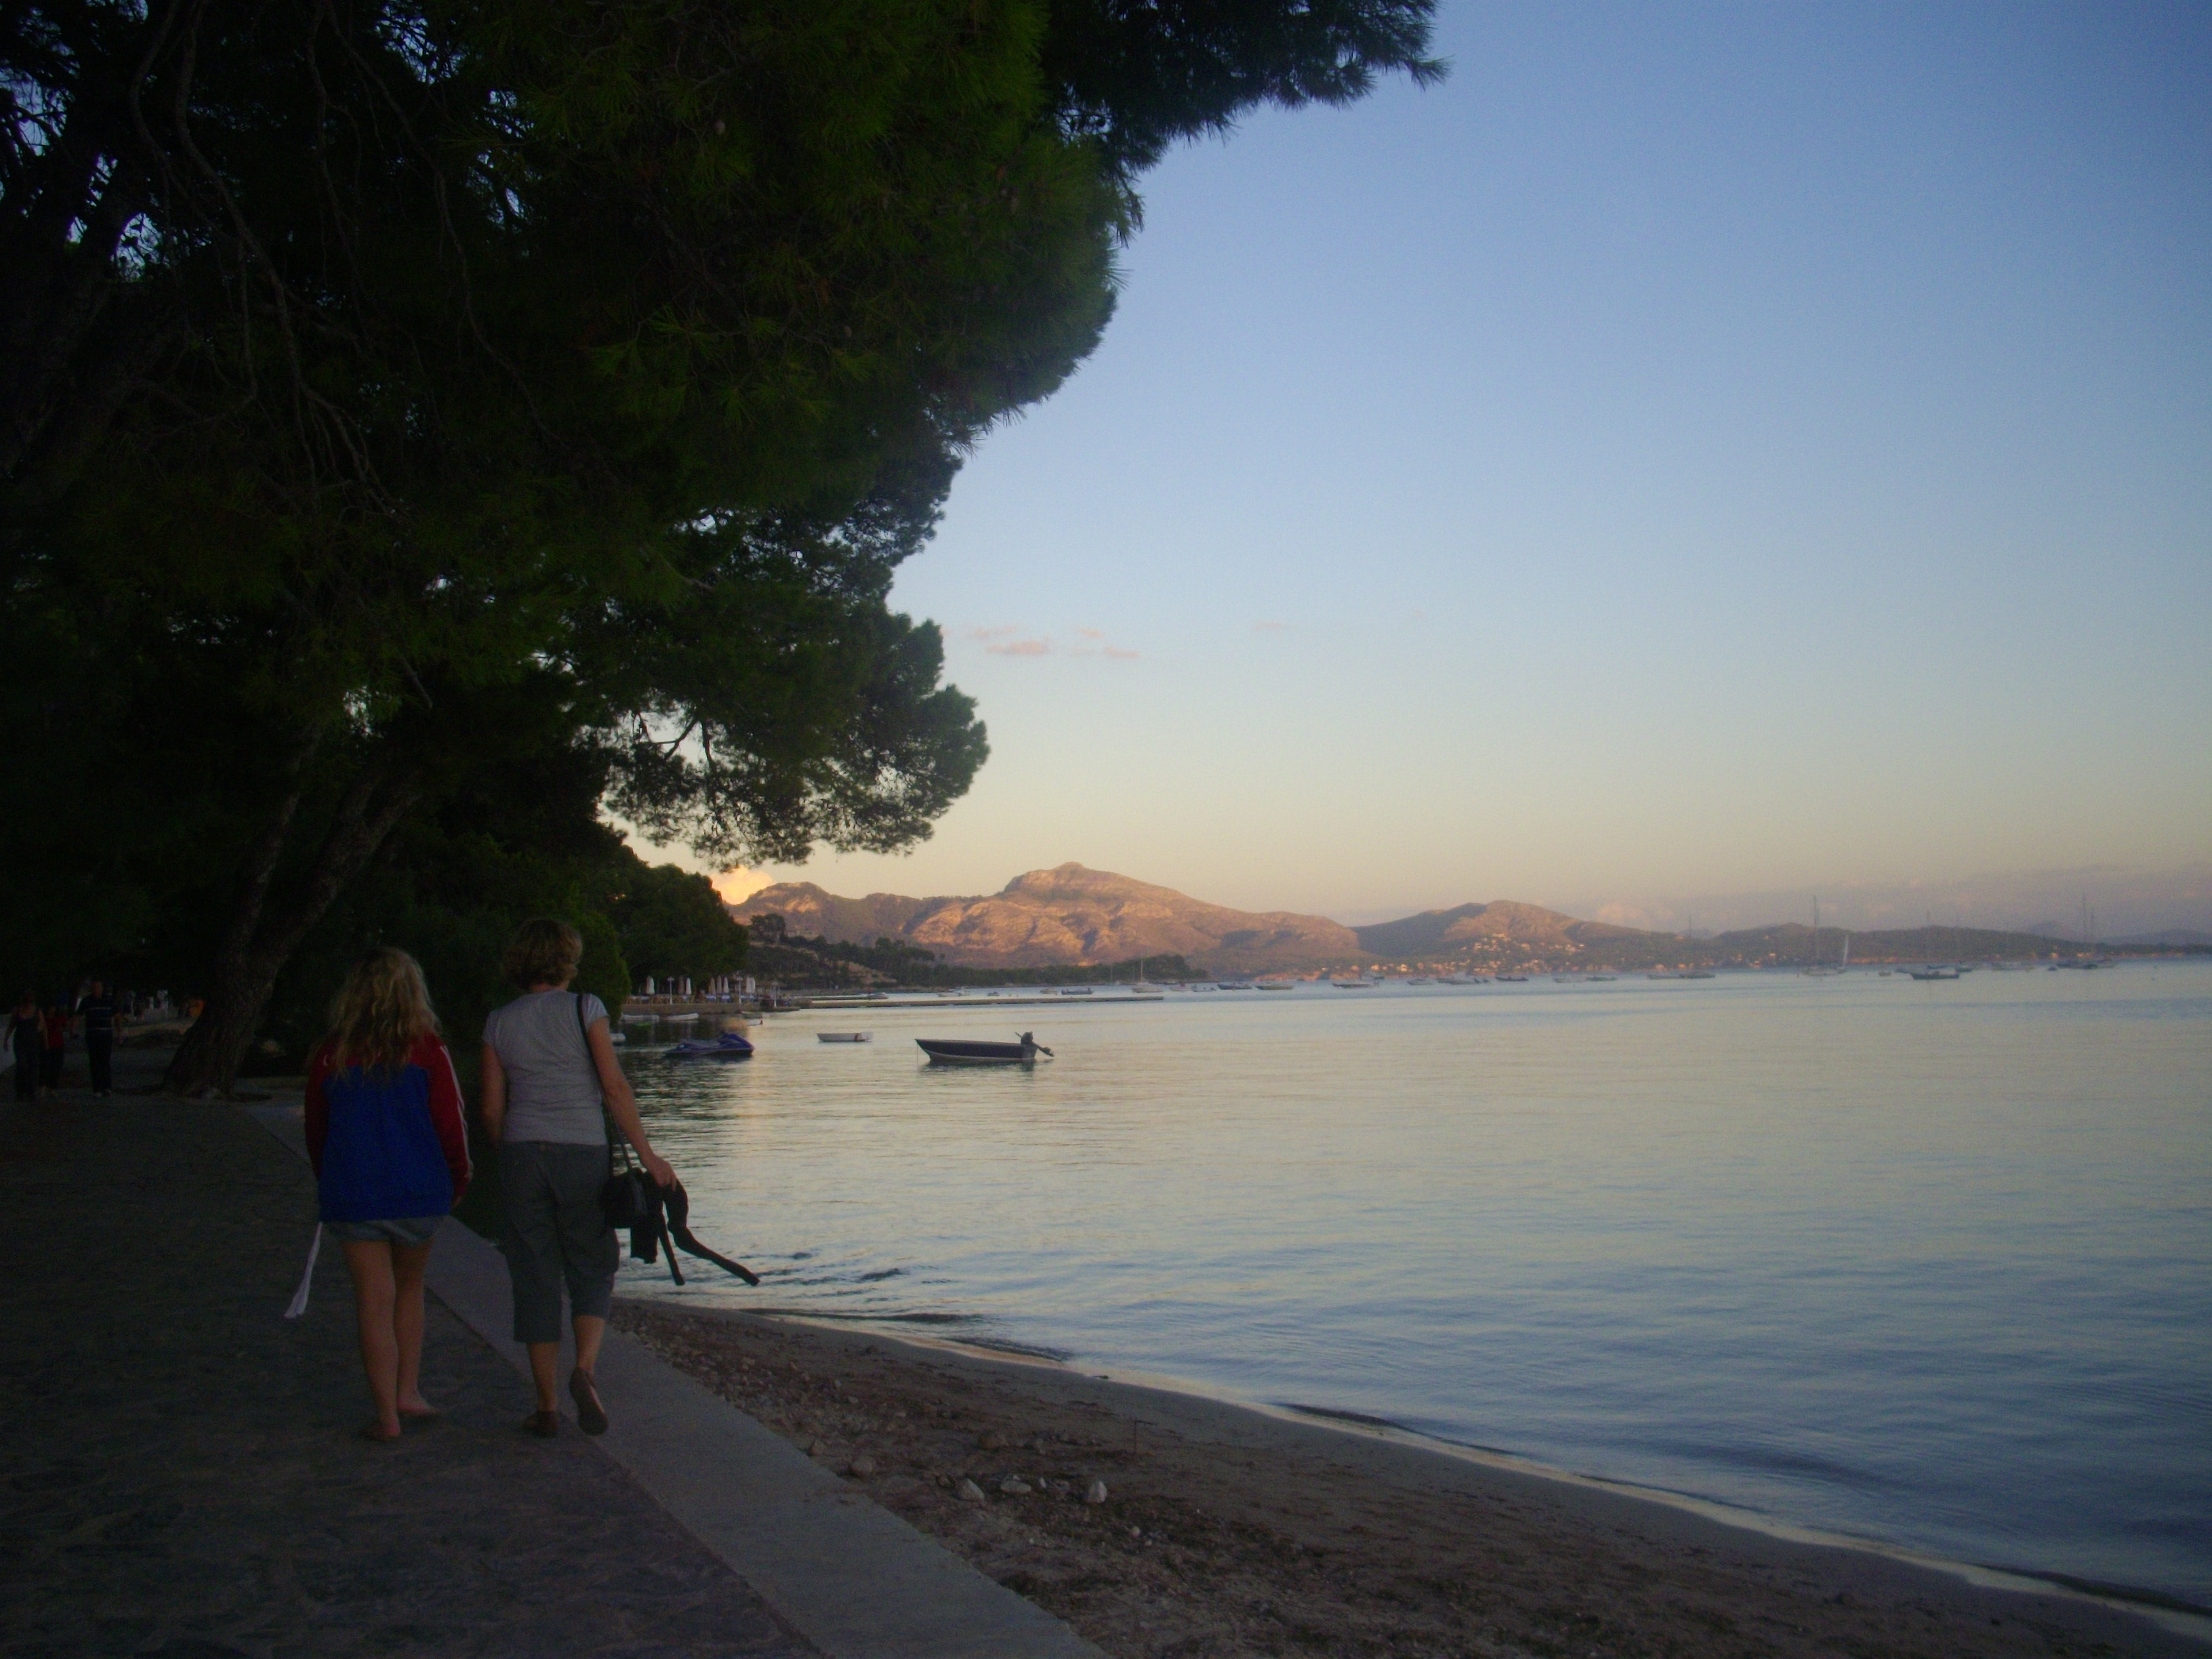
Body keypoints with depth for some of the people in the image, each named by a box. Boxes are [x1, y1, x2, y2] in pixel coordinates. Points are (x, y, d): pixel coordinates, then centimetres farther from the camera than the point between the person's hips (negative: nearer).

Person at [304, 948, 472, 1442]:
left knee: (374, 1303, 4)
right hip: (418, 1192, 0)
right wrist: (458, 1179, 11)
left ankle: (387, 1414, 6)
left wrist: (331, 1186, 24)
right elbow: (451, 1124, -5)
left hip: (351, 1194, 0)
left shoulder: (329, 1056, -1)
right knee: (409, 1289, 19)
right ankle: (408, 1392, 17)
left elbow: (316, 1132, 9)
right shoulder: (427, 1051, -6)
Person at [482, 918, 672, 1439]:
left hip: (522, 1155, 2)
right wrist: (648, 1155, -5)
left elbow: (492, 1108, 6)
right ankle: (585, 1369, -11)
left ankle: (547, 1406, 9)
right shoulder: (584, 1009, -3)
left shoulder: (499, 1023, 6)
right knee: (592, 1267, 11)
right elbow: (615, 1089, -9)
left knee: (535, 1279, 7)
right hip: (581, 1153, -2)